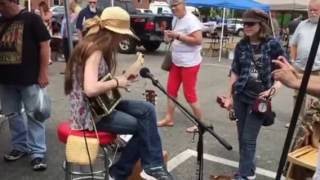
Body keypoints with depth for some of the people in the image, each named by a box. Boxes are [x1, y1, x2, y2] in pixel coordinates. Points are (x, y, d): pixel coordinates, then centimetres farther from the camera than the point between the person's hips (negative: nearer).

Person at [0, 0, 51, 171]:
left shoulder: (31, 19, -6)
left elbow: (44, 45, -9)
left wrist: (43, 73, -13)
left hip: (29, 78, -6)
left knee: (34, 115, 1)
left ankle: (37, 152, 9)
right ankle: (20, 146, 31)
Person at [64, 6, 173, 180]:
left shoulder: (100, 48, 9)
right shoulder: (94, 50, -21)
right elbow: (90, 89, -33)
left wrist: (122, 78, -1)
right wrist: (116, 82, -19)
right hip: (90, 111, -9)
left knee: (147, 109, -1)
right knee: (144, 125, -10)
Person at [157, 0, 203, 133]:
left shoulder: (191, 20, -17)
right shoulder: (175, 19, 10)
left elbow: (198, 40, -25)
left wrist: (178, 36, -24)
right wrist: (171, 36, 2)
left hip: (189, 63, -9)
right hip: (176, 62, 9)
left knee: (189, 94, -2)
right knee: (171, 90, 12)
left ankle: (200, 123, 13)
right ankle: (169, 119, 25)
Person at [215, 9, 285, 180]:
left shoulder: (273, 44, -7)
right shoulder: (241, 45, 3)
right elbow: (235, 72, 9)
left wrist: (271, 90, -18)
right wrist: (229, 96, 6)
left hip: (259, 98, -4)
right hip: (240, 96, 4)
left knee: (248, 139, -3)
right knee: (241, 137, 12)